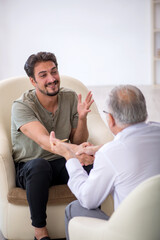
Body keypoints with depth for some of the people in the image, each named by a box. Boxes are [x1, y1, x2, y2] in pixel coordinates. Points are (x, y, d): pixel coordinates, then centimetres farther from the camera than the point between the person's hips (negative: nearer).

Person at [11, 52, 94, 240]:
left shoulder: (70, 98, -3)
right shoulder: (21, 106, -17)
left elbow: (78, 142, 1)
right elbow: (44, 140, -34)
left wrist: (82, 118, -20)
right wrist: (74, 151, -53)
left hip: (61, 164, 3)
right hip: (28, 168, -3)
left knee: (92, 163, -28)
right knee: (39, 164, -39)